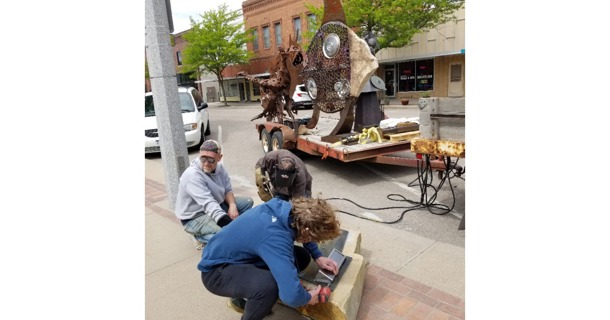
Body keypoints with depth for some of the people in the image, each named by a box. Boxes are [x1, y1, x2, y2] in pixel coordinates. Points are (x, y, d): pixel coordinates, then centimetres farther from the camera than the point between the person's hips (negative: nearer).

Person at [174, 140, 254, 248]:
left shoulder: (219, 167, -7)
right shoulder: (192, 176, -31)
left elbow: (228, 189, 3)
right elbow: (209, 204, -41)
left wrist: (232, 205, -21)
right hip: (194, 217, -8)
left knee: (248, 202, 2)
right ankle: (200, 236, -1)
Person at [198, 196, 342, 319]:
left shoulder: (287, 209, -13)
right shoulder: (274, 236, -37)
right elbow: (291, 295, -40)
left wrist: (318, 257, 3)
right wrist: (308, 298, -18)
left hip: (240, 255, 9)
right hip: (216, 271, -9)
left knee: (302, 257, 3)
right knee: (269, 285, -36)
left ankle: (240, 298, 17)